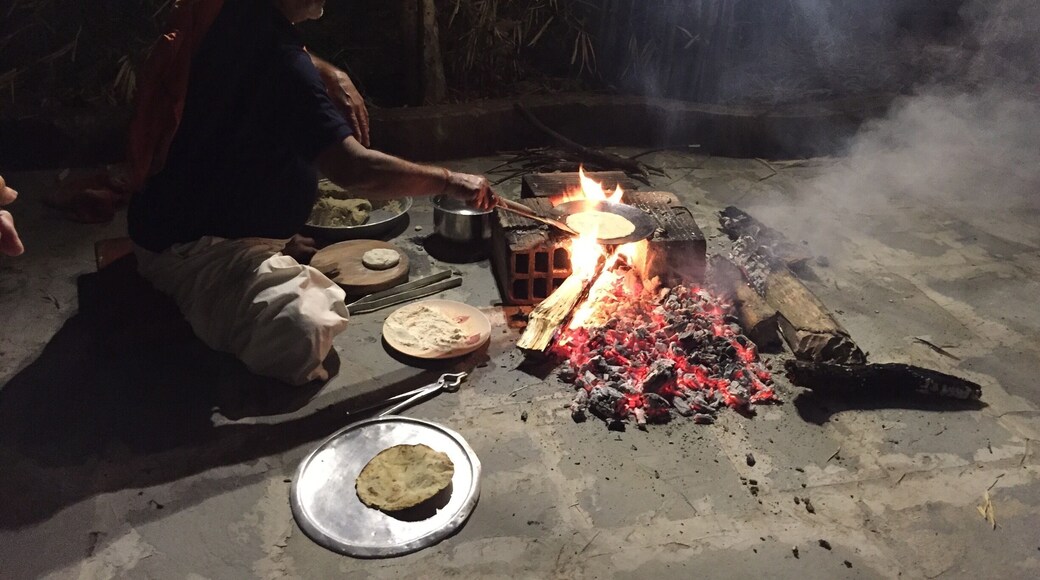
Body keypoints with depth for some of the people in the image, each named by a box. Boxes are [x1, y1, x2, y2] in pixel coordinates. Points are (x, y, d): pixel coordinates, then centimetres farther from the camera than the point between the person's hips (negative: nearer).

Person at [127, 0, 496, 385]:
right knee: (302, 328, -33)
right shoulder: (282, 65, -29)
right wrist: (449, 181, -22)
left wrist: (333, 76, 5)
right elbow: (354, 171, -35)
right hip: (187, 248, -10)